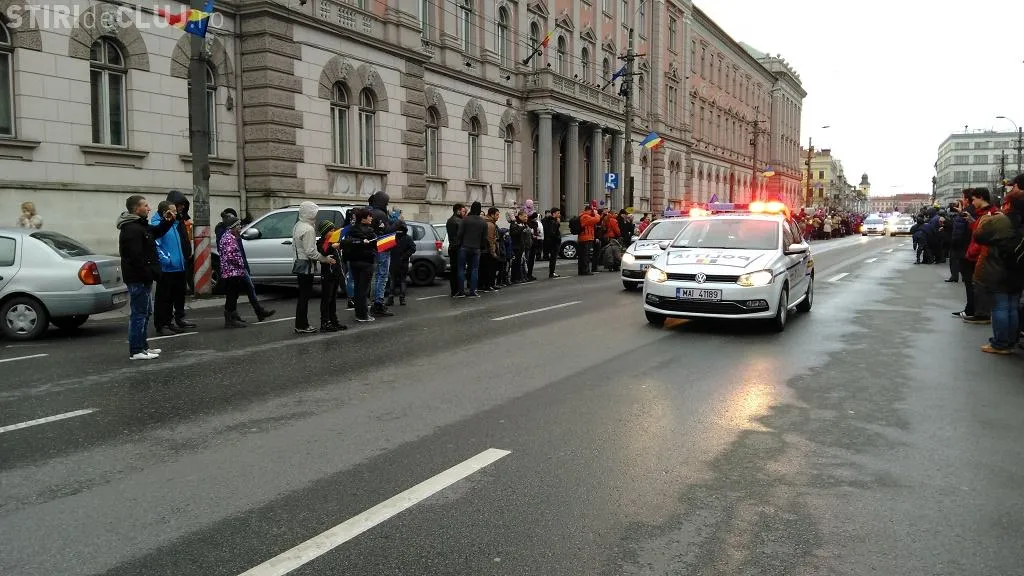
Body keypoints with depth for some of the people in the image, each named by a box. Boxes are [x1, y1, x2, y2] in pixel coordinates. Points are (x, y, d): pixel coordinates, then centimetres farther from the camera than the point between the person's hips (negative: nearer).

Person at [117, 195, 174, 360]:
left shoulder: (140, 226, 16)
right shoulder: (131, 229, -17)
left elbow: (156, 232, 32)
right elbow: (136, 257, -24)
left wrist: (167, 221, 14)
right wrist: (149, 275, -23)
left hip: (142, 278, 11)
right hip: (138, 278, -11)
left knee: (146, 312, 17)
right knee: (139, 313, -8)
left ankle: (143, 346, 26)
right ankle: (136, 351, -4)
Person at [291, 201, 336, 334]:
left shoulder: (298, 226, 12)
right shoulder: (308, 229, -18)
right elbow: (310, 251, -22)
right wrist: (325, 259, -15)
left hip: (300, 262, 10)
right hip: (307, 265, -10)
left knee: (303, 295, 13)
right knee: (305, 296, -4)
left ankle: (300, 324, 18)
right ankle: (302, 326, 0)